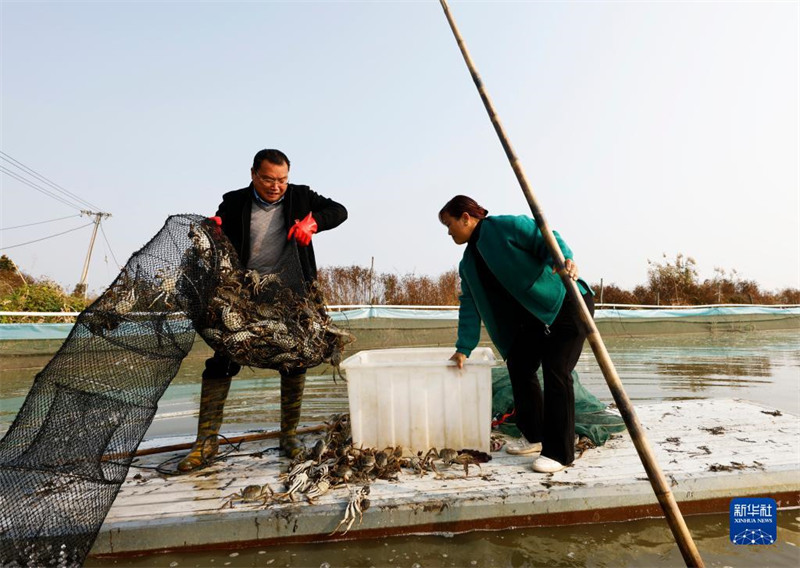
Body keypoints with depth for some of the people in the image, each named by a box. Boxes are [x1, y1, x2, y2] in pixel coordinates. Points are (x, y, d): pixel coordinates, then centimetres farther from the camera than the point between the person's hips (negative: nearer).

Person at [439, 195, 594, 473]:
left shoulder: (507, 226, -13)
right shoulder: (468, 264, 9)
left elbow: (548, 239, -18)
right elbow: (470, 307, 7)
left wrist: (565, 259, -39)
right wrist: (463, 348, 4)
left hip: (567, 302, -8)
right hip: (535, 317, 8)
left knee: (555, 372, -12)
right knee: (518, 366, 5)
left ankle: (559, 453, 0)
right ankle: (535, 437, 22)